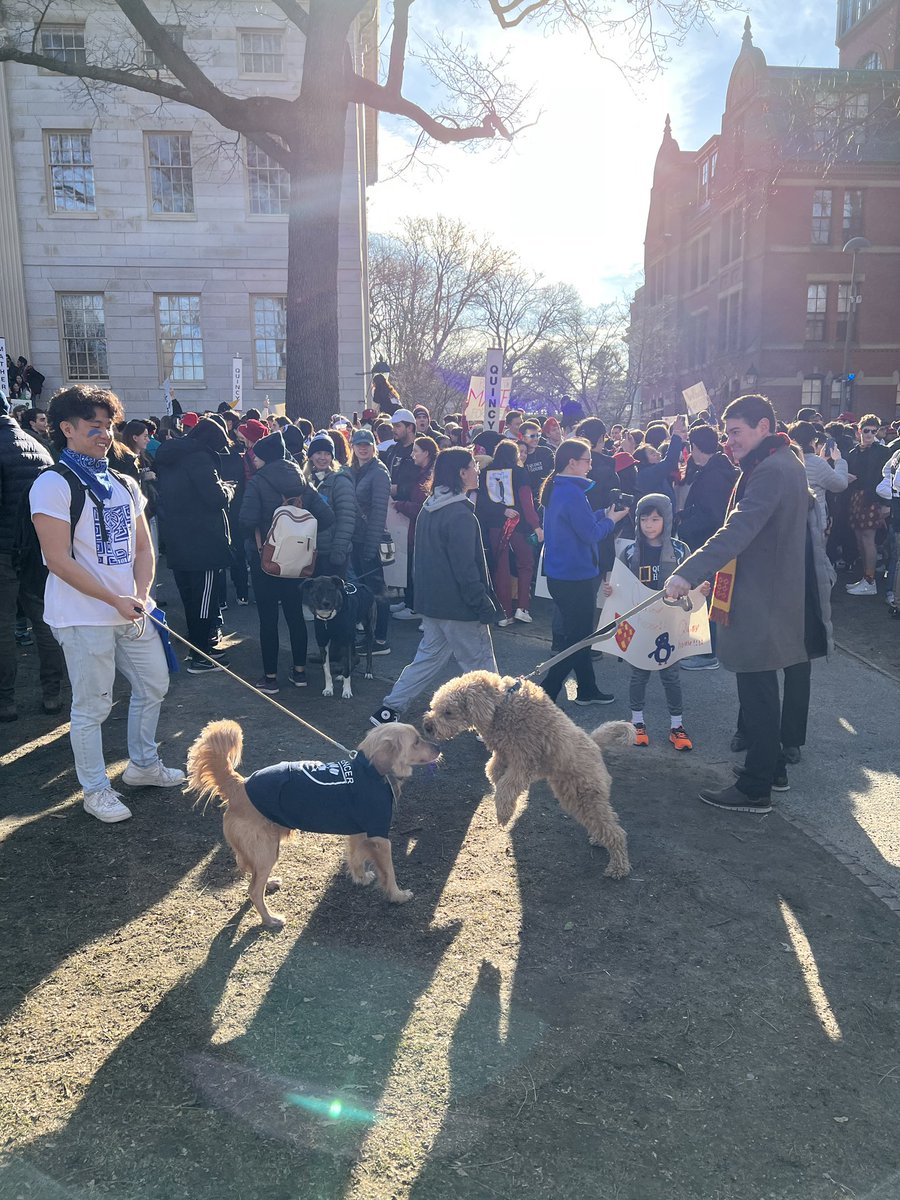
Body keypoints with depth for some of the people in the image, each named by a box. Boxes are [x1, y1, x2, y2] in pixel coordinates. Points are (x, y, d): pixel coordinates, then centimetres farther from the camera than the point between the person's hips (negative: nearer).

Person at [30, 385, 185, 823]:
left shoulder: (124, 484, 11)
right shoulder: (53, 485, -11)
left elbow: (143, 547, 12)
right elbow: (59, 561, -17)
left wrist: (141, 594, -6)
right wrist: (116, 600, -18)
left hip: (131, 610, 7)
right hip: (84, 617, -7)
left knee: (153, 685, 16)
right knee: (92, 706, 3)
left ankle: (143, 765, 36)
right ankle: (96, 790, 20)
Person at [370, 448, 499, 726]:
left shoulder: (429, 509, 9)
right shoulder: (461, 516, -20)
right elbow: (465, 568, -22)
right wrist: (485, 605, -16)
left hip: (432, 601, 9)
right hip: (458, 607, -9)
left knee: (429, 658, 17)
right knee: (480, 664, 4)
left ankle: (389, 710, 17)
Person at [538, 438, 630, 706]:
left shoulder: (555, 488, 9)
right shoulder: (572, 493, -21)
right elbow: (591, 534, -19)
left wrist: (604, 514, 6)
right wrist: (610, 520, -2)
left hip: (560, 574, 10)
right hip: (576, 576, -10)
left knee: (578, 634, 19)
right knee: (578, 638, 0)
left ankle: (587, 690, 30)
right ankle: (545, 693, 1)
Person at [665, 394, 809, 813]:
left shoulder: (770, 471, -19)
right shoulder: (784, 465, 15)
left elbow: (738, 531, -33)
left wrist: (689, 572, -40)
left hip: (760, 603, -11)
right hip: (772, 595, 11)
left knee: (757, 693, -3)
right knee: (760, 689, 20)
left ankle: (755, 789, 6)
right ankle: (772, 767, 33)